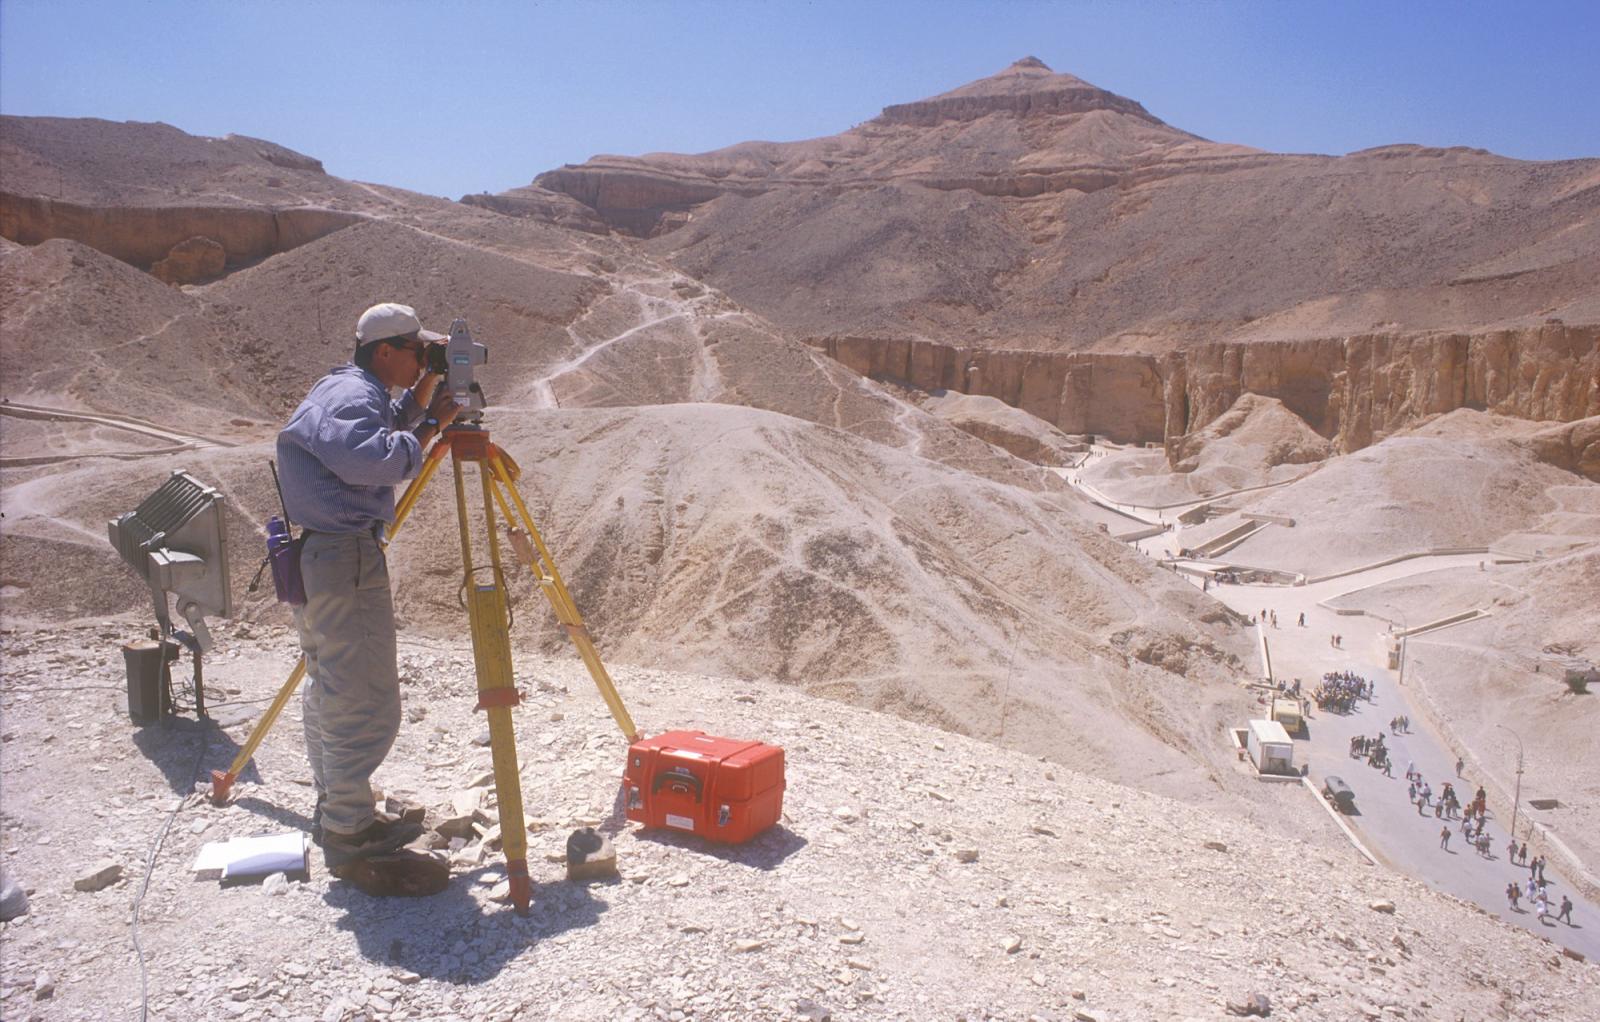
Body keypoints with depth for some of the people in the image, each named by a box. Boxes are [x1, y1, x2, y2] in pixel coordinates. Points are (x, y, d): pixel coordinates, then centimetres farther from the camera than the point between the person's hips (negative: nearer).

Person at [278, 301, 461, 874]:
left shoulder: (342, 389, 17)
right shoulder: (353, 395, -15)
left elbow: (396, 422, 28)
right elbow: (376, 460, -30)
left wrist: (428, 384, 14)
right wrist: (429, 425, -17)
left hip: (314, 557, 11)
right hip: (346, 561, -11)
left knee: (330, 692, 19)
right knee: (365, 702, -5)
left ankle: (334, 810, 31)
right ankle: (349, 833, 2)